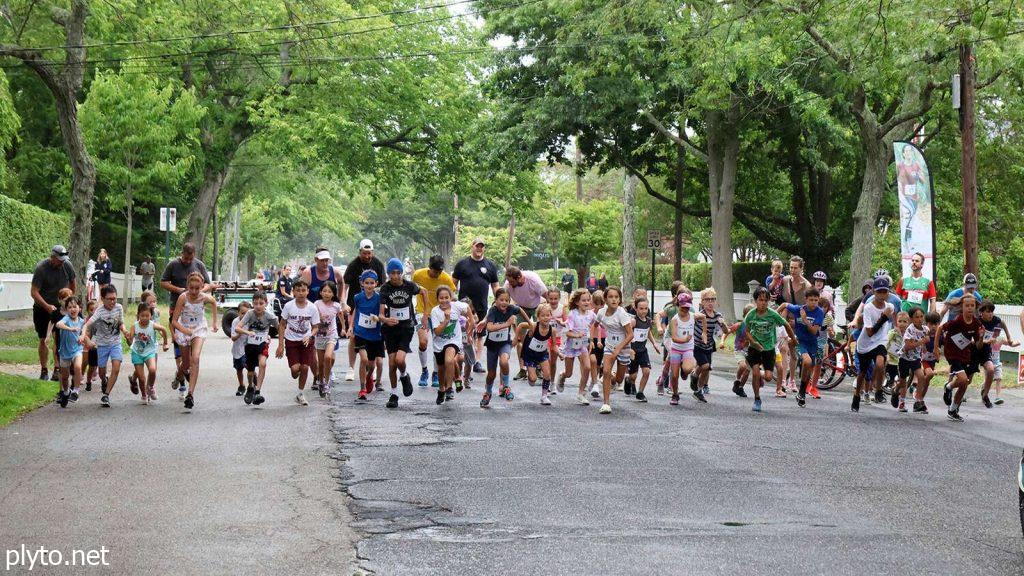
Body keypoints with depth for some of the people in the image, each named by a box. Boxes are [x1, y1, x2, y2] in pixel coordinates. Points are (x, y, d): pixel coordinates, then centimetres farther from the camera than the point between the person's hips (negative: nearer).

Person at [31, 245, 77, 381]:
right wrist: (47, 306, -36)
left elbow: (72, 283, 10)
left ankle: (57, 370, -7)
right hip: (42, 307, -2)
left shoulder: (67, 266, -10)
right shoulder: (41, 268, -22)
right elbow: (34, 292, -25)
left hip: (61, 306, 2)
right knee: (43, 340, 3)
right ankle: (44, 371, 12)